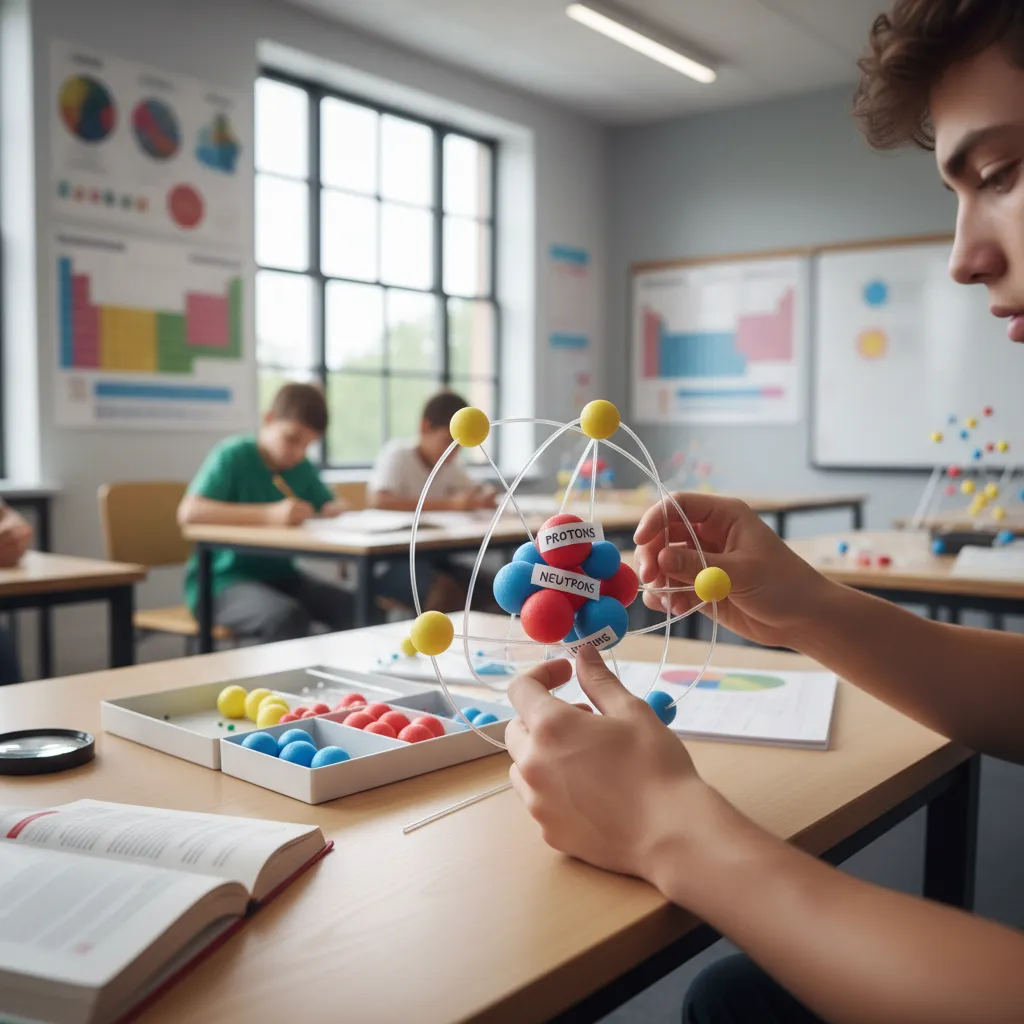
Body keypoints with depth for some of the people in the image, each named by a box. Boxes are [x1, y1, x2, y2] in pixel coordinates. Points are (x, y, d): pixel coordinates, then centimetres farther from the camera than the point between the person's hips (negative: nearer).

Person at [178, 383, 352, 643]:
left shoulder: (303, 466, 6)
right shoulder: (233, 455, -12)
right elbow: (188, 512, -27)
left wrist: (336, 510, -12)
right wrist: (269, 515, -37)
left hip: (279, 575, 6)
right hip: (223, 579, -6)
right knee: (288, 617, -35)